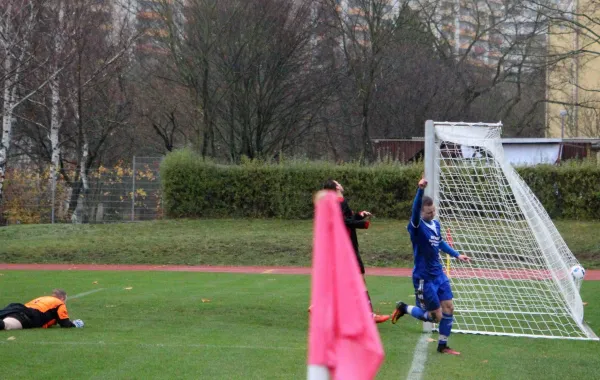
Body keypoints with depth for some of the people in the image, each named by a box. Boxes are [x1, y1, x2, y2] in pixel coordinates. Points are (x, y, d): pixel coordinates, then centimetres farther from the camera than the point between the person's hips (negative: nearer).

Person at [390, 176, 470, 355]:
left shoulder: (436, 224, 5)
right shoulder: (417, 226, -18)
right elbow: (415, 211, -40)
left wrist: (456, 255, 23)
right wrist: (420, 190, -55)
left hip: (439, 274, 7)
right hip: (424, 278, -7)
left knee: (449, 309, 4)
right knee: (436, 316, -1)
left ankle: (442, 346, 19)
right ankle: (404, 308, 22)